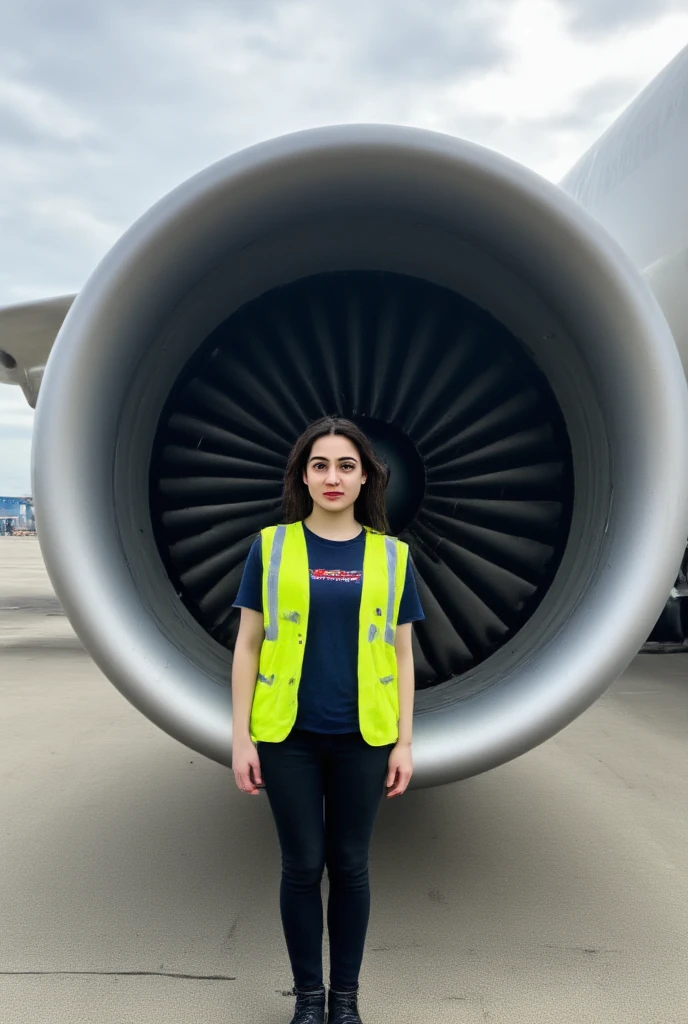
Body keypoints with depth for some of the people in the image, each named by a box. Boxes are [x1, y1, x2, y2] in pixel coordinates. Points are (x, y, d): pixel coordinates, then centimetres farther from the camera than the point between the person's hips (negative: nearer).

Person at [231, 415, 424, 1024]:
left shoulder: (391, 555, 2)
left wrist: (404, 741, 1)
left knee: (349, 865, 12)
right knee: (302, 865, 9)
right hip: (288, 735, 0)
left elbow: (402, 654, 5)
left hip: (361, 737, 1)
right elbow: (248, 645, 1)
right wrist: (240, 737, -2)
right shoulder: (271, 547, -1)